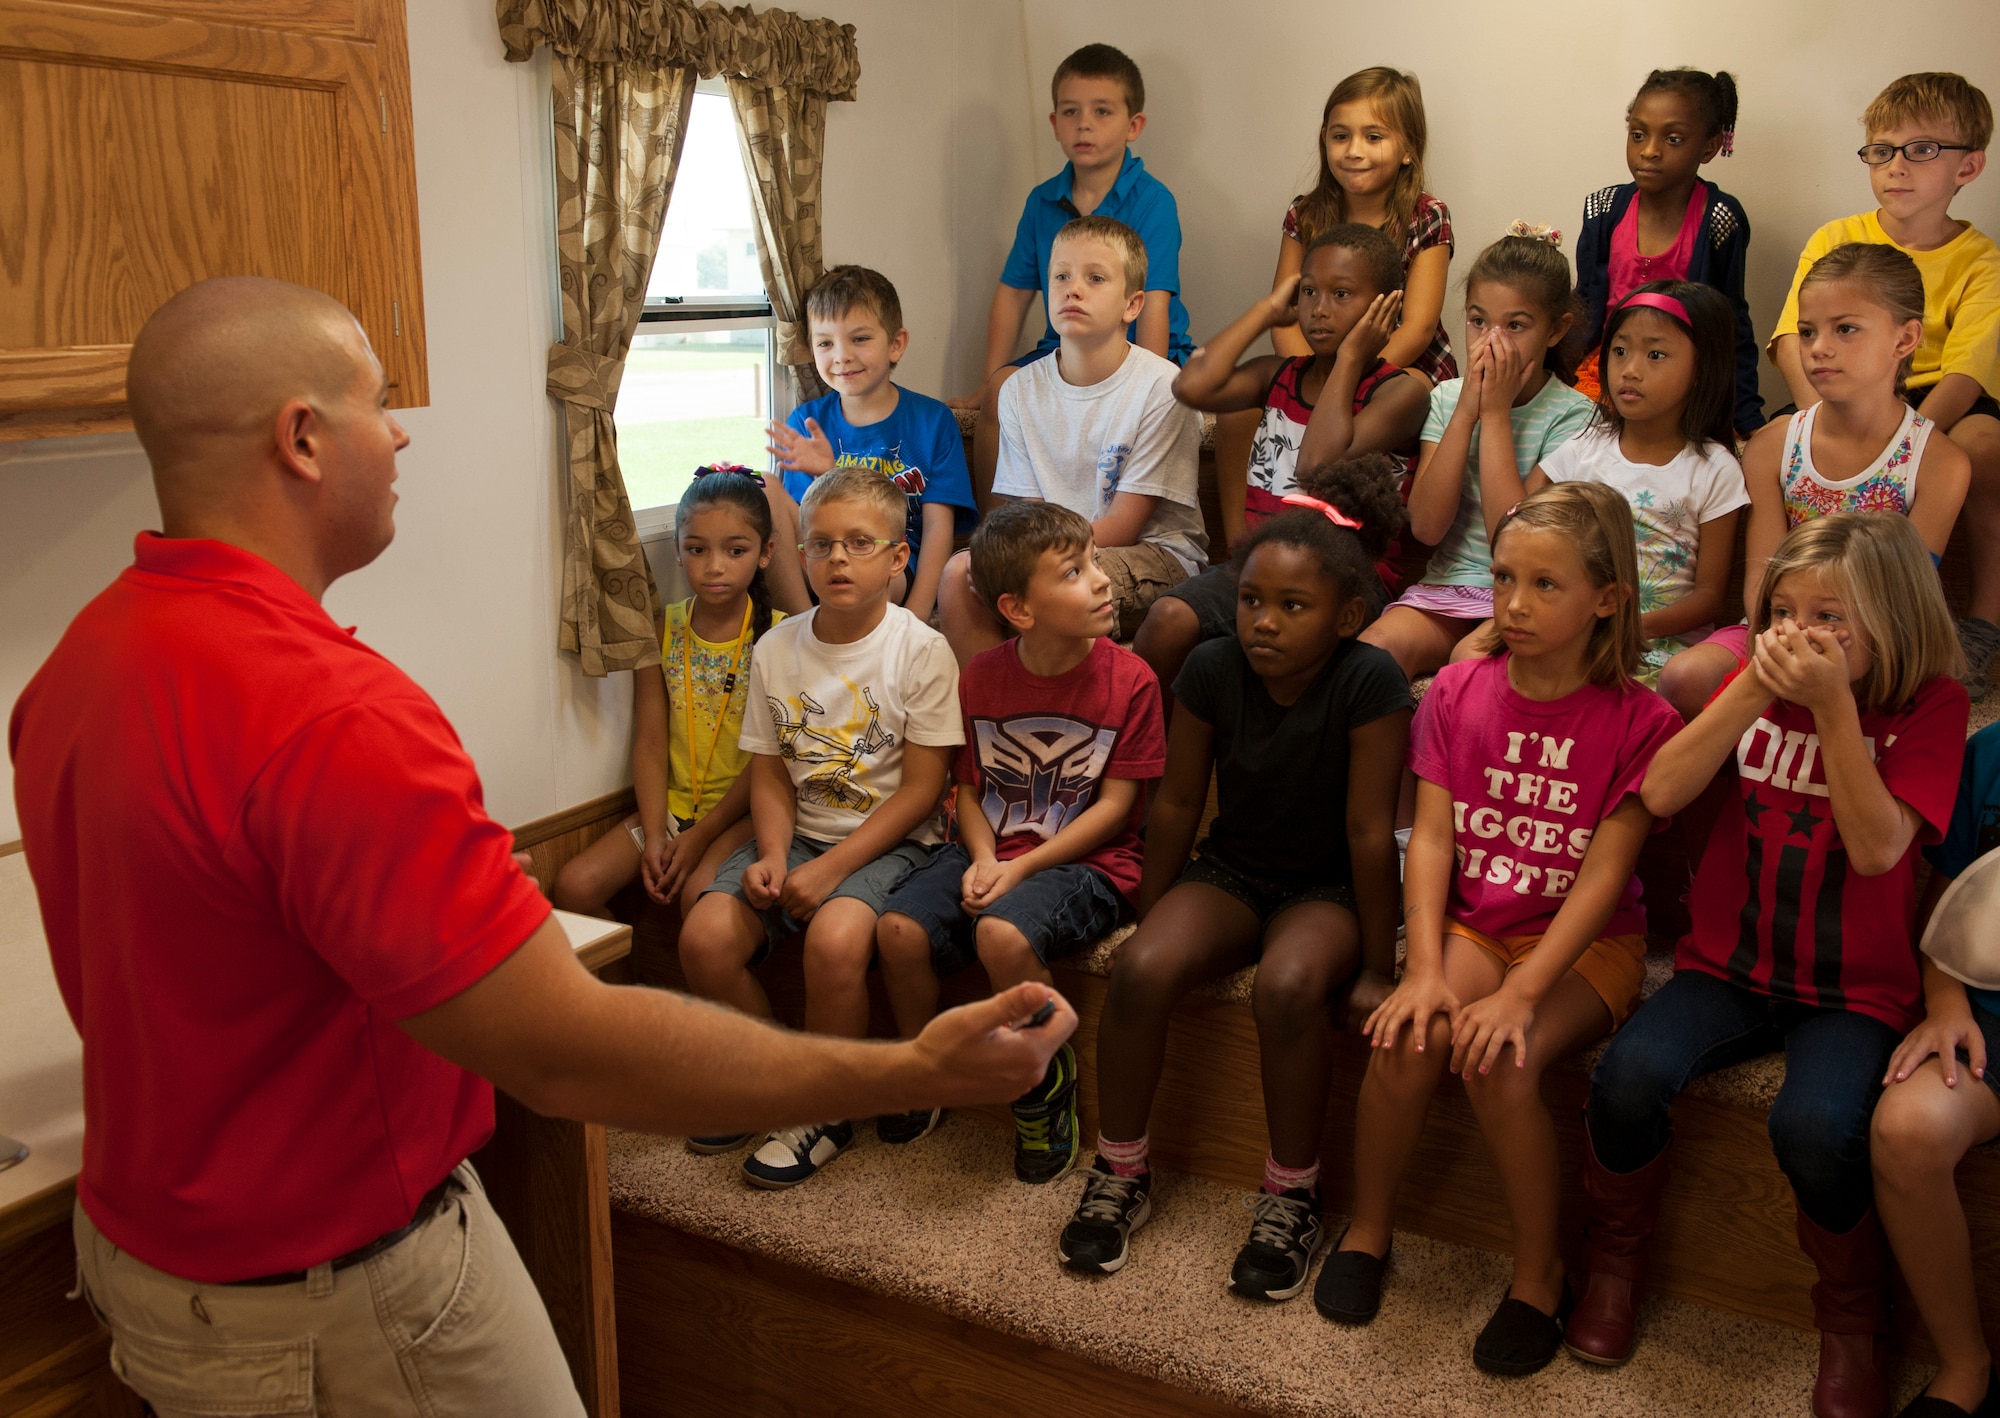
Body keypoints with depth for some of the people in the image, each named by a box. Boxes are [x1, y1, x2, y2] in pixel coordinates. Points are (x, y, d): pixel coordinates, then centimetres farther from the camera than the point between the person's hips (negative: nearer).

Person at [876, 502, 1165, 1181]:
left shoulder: (1130, 680, -9)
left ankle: (1048, 1087, -6)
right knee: (899, 928, -19)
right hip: (991, 850, 4)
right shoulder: (981, 676, 1)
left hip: (1085, 862, -4)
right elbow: (968, 784, 9)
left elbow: (1114, 804, -8)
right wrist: (982, 858, -10)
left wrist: (1021, 867, -15)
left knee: (1003, 933, -33)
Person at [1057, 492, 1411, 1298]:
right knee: (1140, 970, -24)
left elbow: (1369, 830, -18)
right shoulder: (1212, 670, -10)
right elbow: (1178, 805, 0)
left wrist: (1377, 968, -12)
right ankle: (1120, 1174, -2)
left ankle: (1291, 1196, -11)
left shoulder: (1369, 682, -21)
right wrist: (1148, 924, 6)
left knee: (1288, 987, -34)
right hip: (1229, 870, 3)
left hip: (1328, 887, -3)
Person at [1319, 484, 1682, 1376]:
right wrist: (1425, 967, -18)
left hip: (1587, 942, -2)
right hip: (1471, 922, 3)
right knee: (1412, 1034, -26)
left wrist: (1519, 992, -25)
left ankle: (1540, 1276, -5)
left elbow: (1603, 875, -15)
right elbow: (1431, 837, -5)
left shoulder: (1638, 721, -9)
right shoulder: (1459, 691, 0)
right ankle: (1366, 1232, -1)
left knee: (1501, 1060, -29)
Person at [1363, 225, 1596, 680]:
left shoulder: (1570, 414, -5)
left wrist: (1496, 412, -13)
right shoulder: (1446, 397, 6)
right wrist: (1466, 411, -12)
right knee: (1374, 647, -28)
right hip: (1445, 589, 3)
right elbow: (1426, 526, -7)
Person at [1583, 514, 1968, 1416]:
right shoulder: (1759, 684, 4)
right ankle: (1614, 1264, 3)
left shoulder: (1930, 704, -5)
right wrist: (1753, 691, -18)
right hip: (1729, 963, 3)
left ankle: (1852, 1323, 0)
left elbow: (1877, 849, -17)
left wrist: (1834, 705, -23)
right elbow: (1661, 795, -9)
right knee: (1630, 1073, -25)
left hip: (1855, 988, -2)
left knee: (1814, 1124, -31)